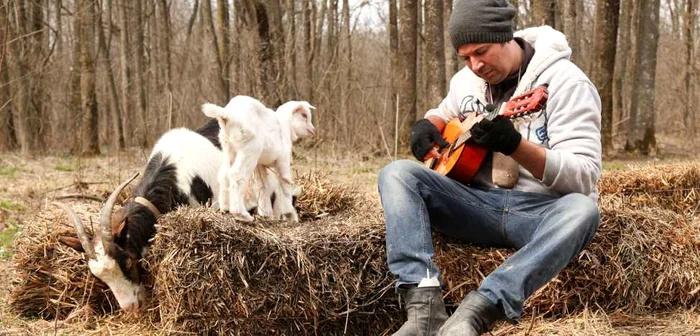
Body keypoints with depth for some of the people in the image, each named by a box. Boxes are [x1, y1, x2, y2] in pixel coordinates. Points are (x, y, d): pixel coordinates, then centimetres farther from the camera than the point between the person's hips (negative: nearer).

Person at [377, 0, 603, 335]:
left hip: (541, 211, -4)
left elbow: (585, 177, -20)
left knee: (582, 210, -38)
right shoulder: (466, 79, 7)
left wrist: (515, 146, -35)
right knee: (396, 173, -15)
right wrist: (427, 126, 4)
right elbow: (444, 114, 29)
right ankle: (425, 306, -34)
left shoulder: (565, 81, -12)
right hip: (478, 205, 5)